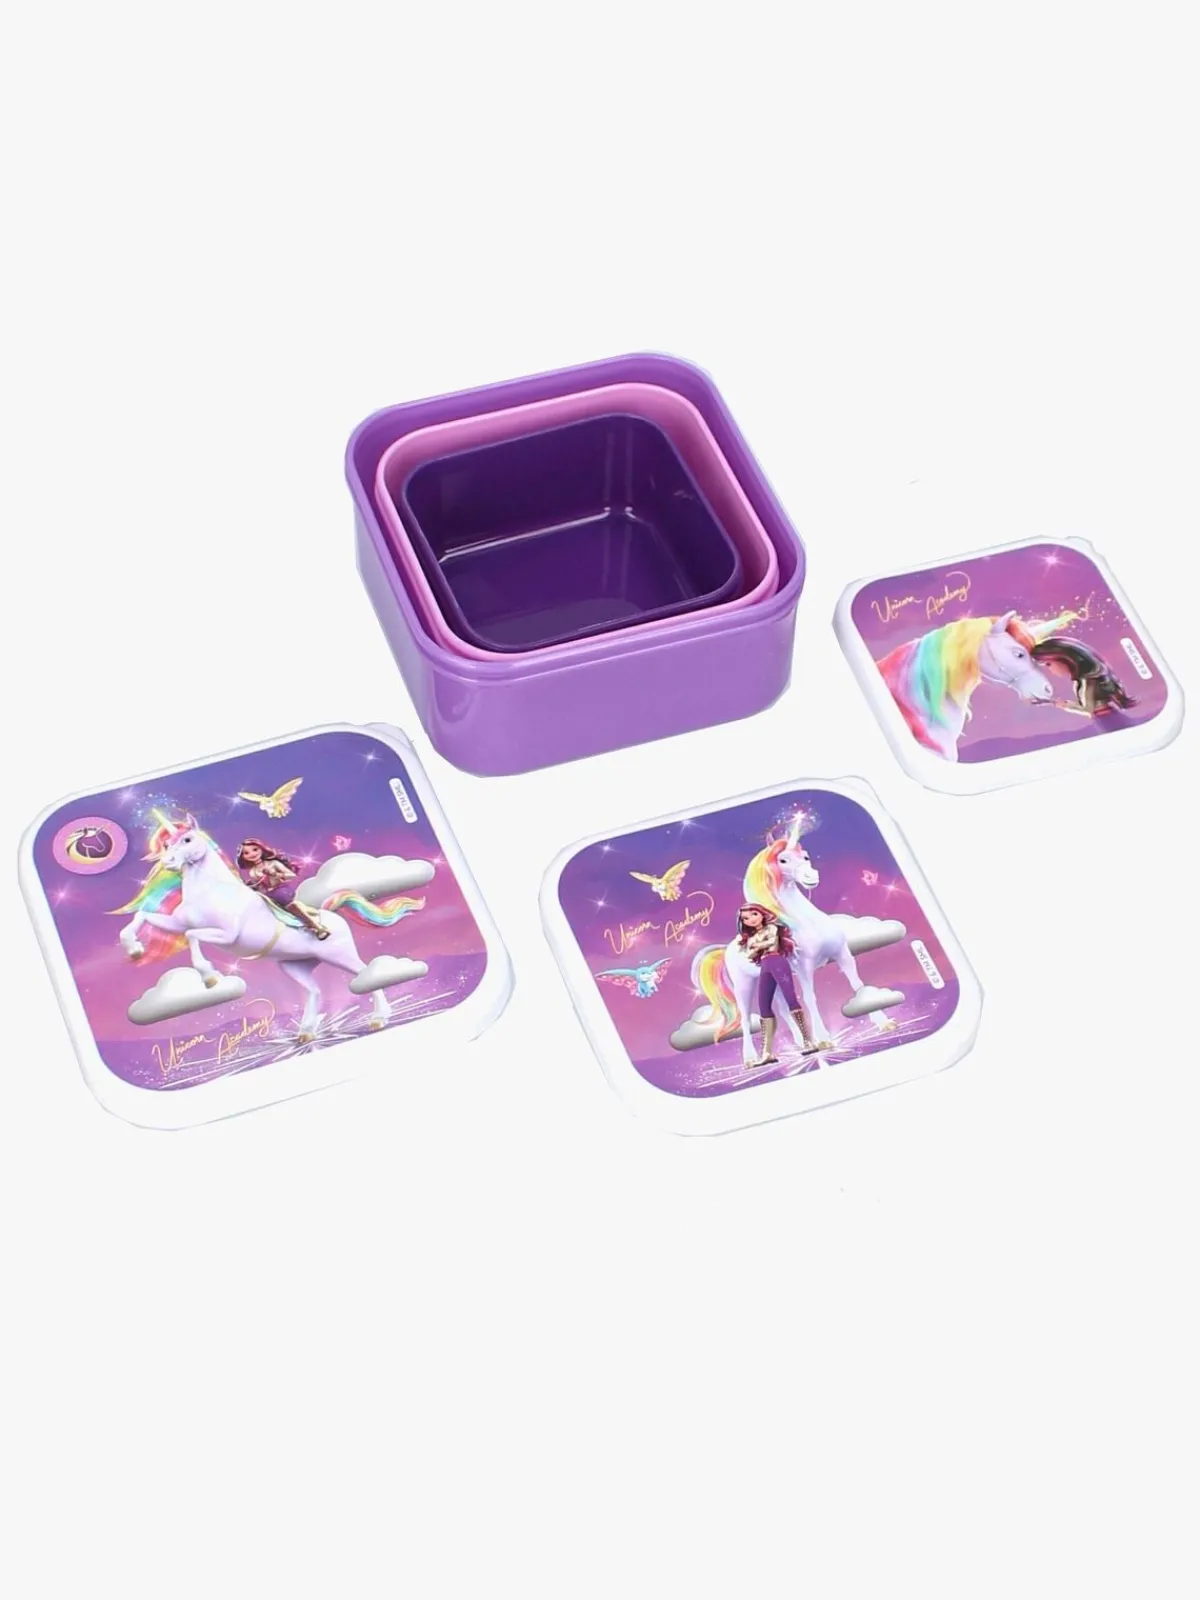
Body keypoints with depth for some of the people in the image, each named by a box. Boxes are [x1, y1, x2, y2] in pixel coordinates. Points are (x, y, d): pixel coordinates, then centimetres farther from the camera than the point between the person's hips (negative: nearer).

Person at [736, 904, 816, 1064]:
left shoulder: (771, 928, 12)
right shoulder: (752, 938, 27)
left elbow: (772, 941, -7)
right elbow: (750, 954, 14)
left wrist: (757, 944, 6)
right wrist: (757, 947, -1)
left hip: (777, 962, -6)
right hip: (765, 968, 6)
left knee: (790, 997, -19)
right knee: (764, 1007, -4)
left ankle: (808, 1041, -23)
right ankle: (767, 1053, -8)